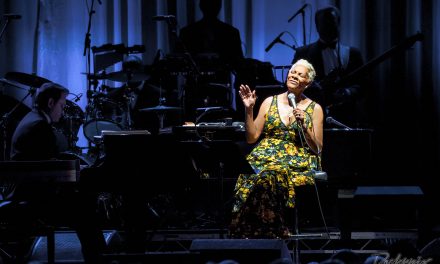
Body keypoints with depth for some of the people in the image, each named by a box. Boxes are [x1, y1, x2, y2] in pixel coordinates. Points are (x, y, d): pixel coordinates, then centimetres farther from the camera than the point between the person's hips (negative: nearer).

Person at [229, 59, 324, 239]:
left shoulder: (314, 109, 11)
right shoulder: (270, 102, 16)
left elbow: (317, 149, 7)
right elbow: (251, 138, 13)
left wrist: (304, 126, -6)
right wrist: (249, 109, 3)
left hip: (298, 163, -2)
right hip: (265, 156, 2)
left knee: (270, 178, -38)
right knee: (249, 177, -34)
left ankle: (268, 232, -28)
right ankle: (246, 233, -27)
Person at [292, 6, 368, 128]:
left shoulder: (353, 53, 15)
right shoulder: (303, 53, 10)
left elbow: (362, 84, 9)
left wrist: (349, 93, -13)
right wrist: (319, 85, -15)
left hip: (347, 119, 1)